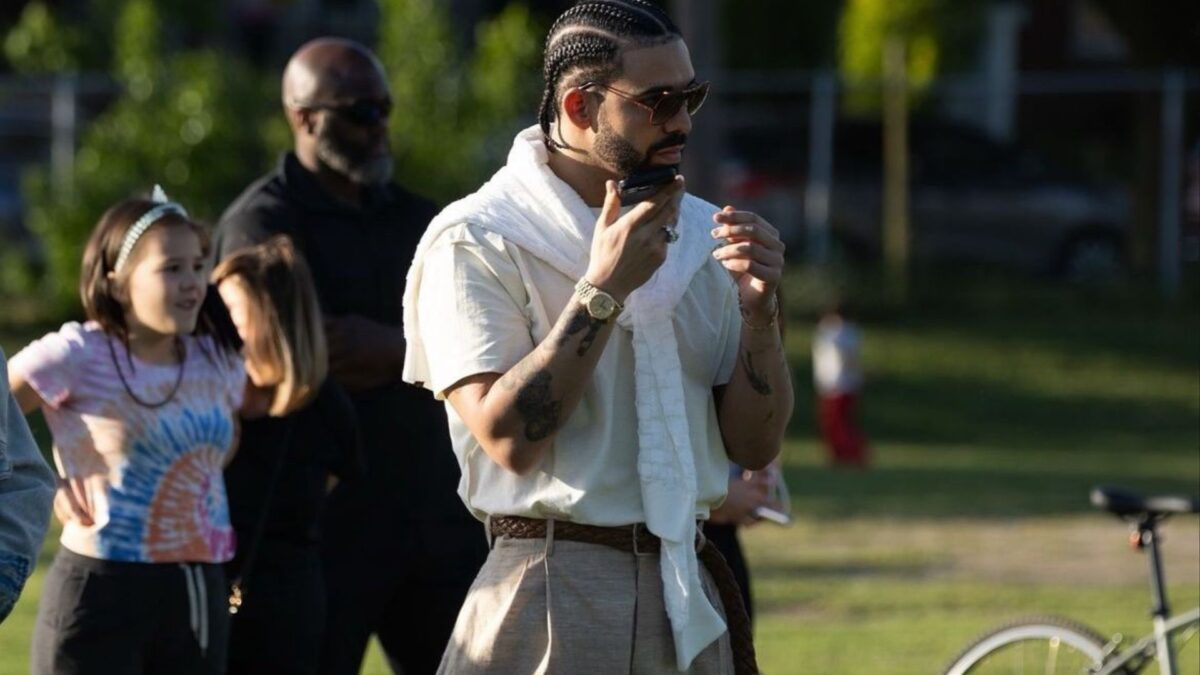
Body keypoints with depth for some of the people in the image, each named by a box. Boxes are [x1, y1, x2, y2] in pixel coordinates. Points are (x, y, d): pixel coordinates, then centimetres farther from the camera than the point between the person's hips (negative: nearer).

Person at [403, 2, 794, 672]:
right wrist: (602, 291, -18)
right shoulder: (474, 241, -8)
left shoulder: (700, 234, 9)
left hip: (689, 596, 5)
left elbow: (754, 447, 8)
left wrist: (758, 308, -7)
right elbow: (508, 438, -19)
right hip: (552, 608, -5)